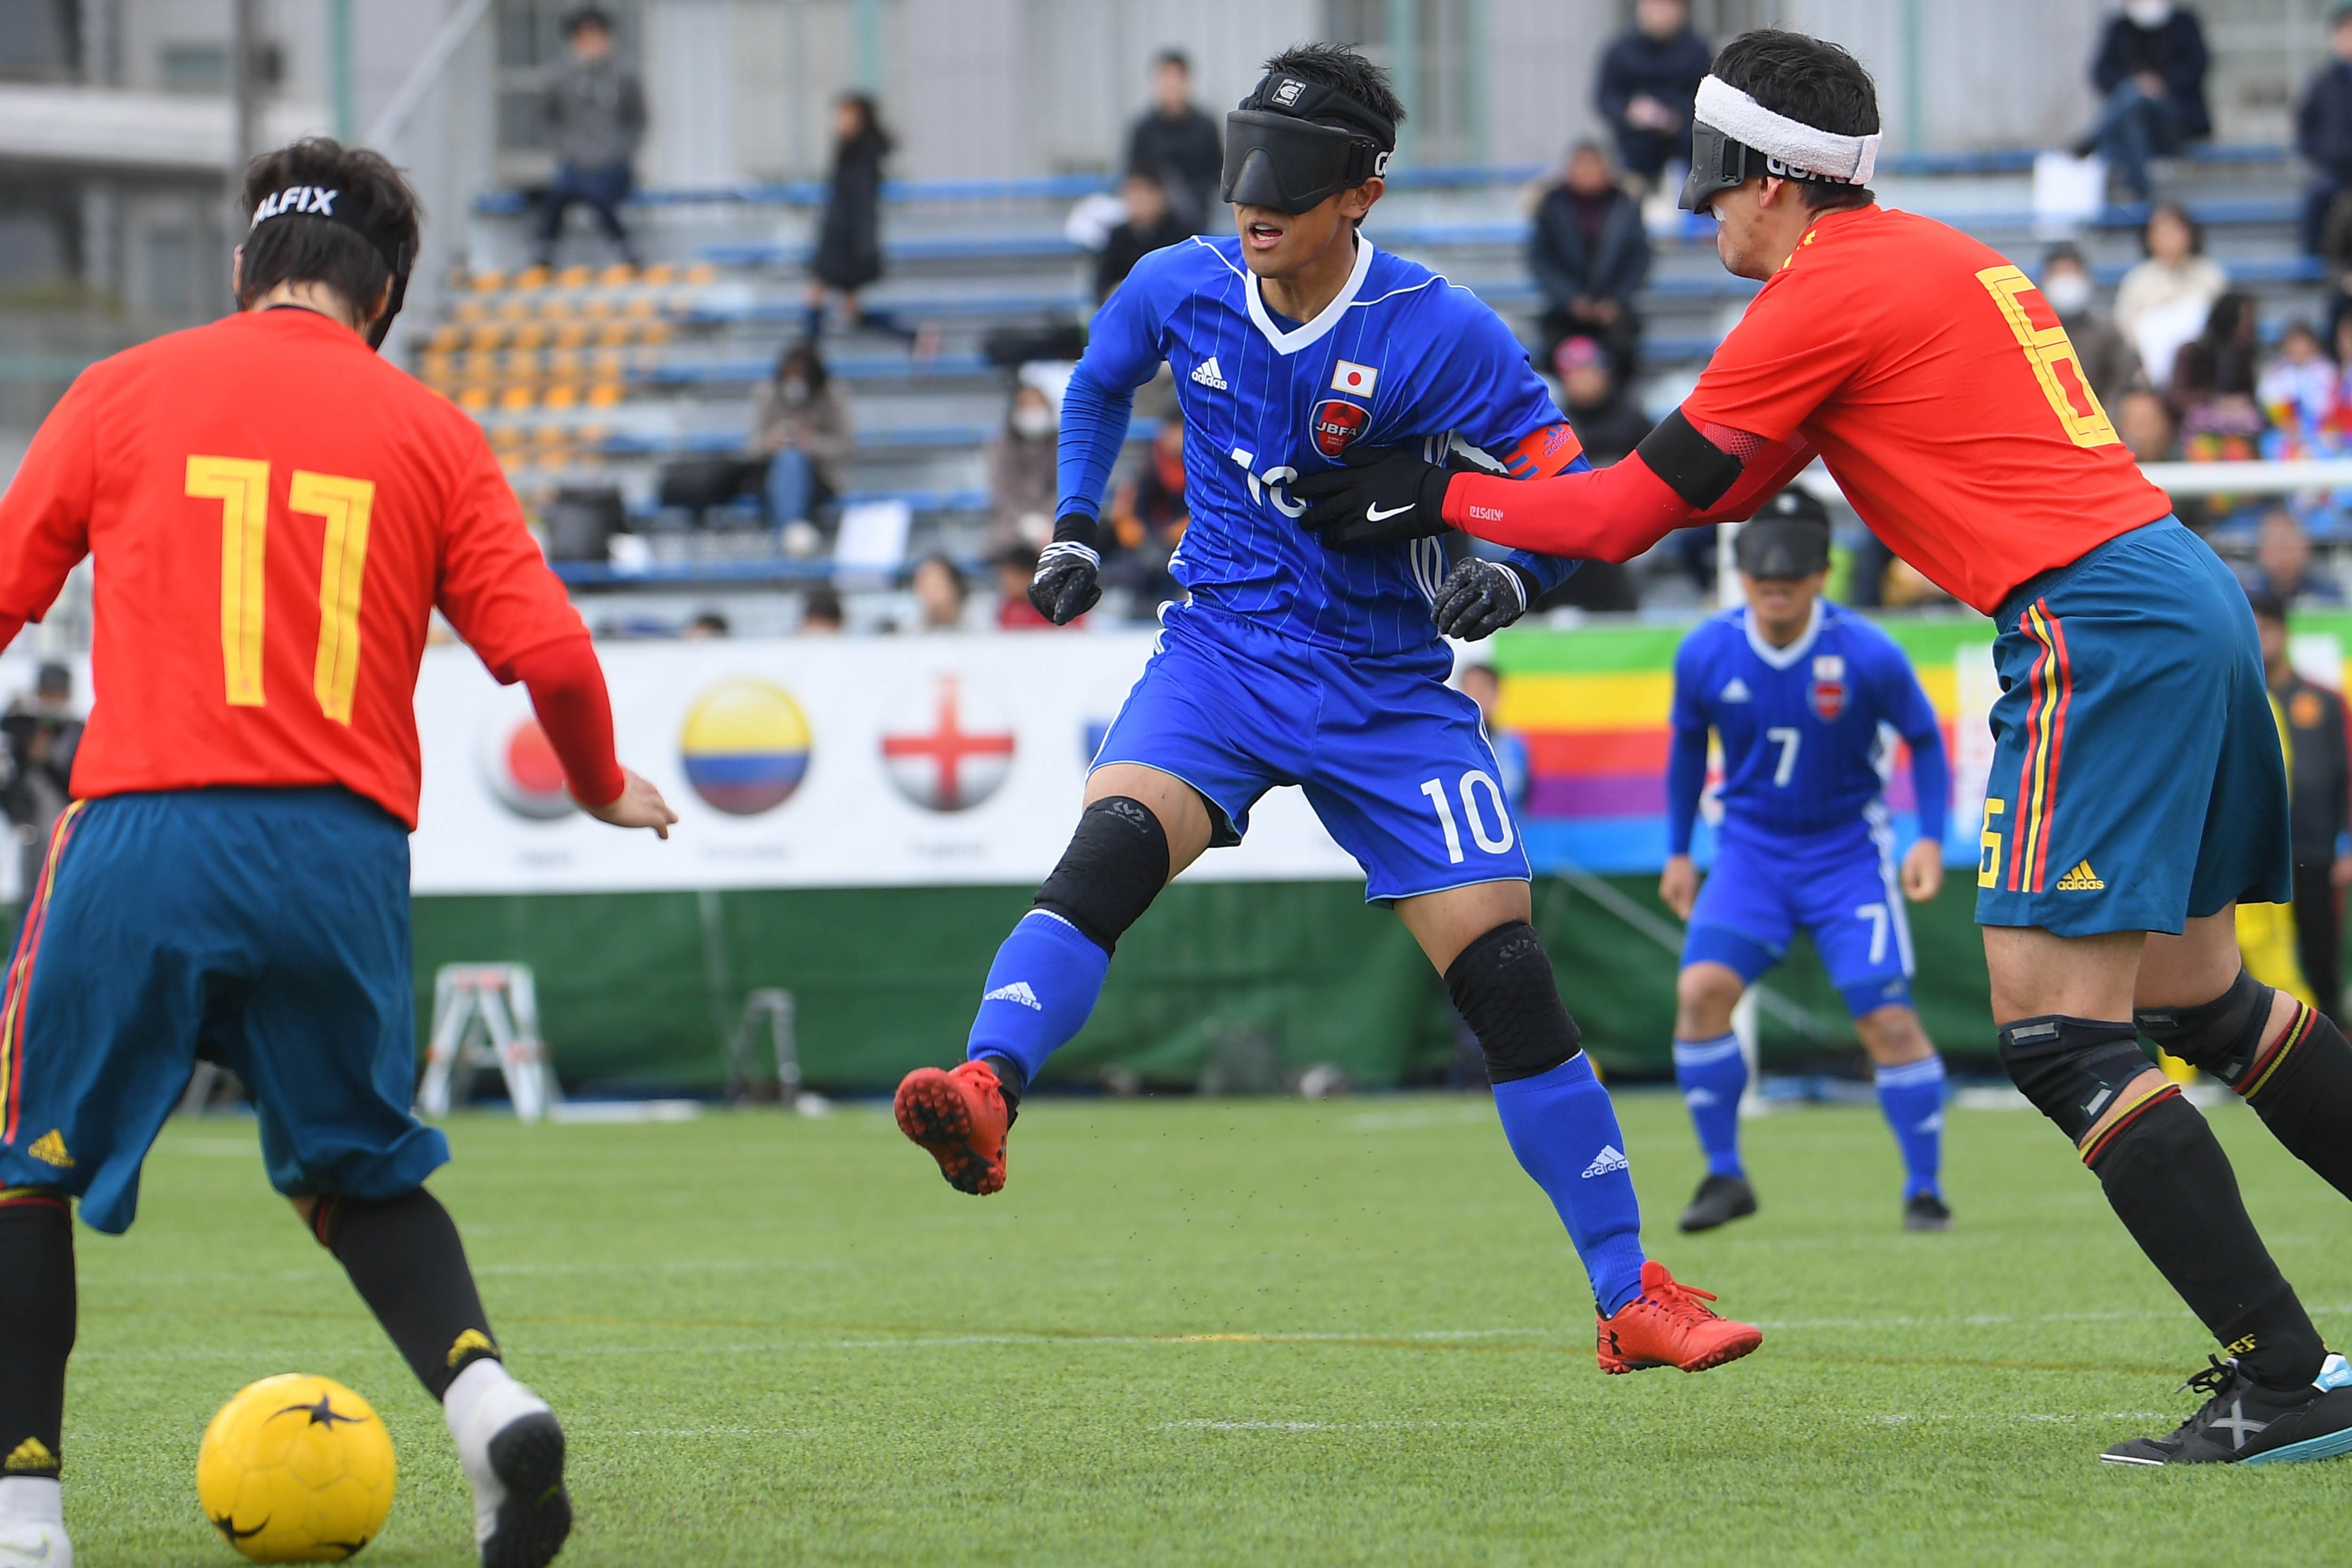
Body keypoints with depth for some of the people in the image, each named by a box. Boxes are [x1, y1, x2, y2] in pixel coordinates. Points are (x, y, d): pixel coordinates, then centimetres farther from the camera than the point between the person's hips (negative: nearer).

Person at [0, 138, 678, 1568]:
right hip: (344, 852, 2)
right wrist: (604, 791, 22)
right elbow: (551, 653, 3)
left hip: (141, 836, -2)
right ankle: (485, 1393, -6)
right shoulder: (433, 438, 10)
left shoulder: (125, 393, 9)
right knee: (362, 1176, 20)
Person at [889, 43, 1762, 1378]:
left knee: (1510, 983, -5)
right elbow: (1099, 383, 21)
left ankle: (1632, 1300, 4)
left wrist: (1509, 578, -26)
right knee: (1116, 842, -31)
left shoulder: (1441, 335, -13)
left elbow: (1571, 489, -7)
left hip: (1390, 685, -1)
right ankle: (985, 1097, -49)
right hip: (1226, 652, 1)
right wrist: (1077, 527, 12)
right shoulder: (1179, 292, -3)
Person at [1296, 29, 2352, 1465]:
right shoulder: (1941, 260, 21)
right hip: (2186, 595, 10)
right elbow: (1742, 477, 28)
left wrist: (1436, 499, 9)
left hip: (2099, 624, -10)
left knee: (2061, 1029, -10)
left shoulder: (1823, 295, -6)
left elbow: (1629, 511, -3)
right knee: (2202, 1000, 17)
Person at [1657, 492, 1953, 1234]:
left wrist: (1930, 839, -11)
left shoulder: (1867, 654, -17)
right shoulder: (1704, 654, -10)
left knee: (1887, 1019, -10)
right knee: (1702, 988, -18)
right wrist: (1678, 851, 11)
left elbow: (1924, 738, -2)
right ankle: (1724, 1174, -3)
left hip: (1848, 852, -2)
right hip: (1751, 847, 2)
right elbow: (1688, 745, 9)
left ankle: (1924, 1188, 5)